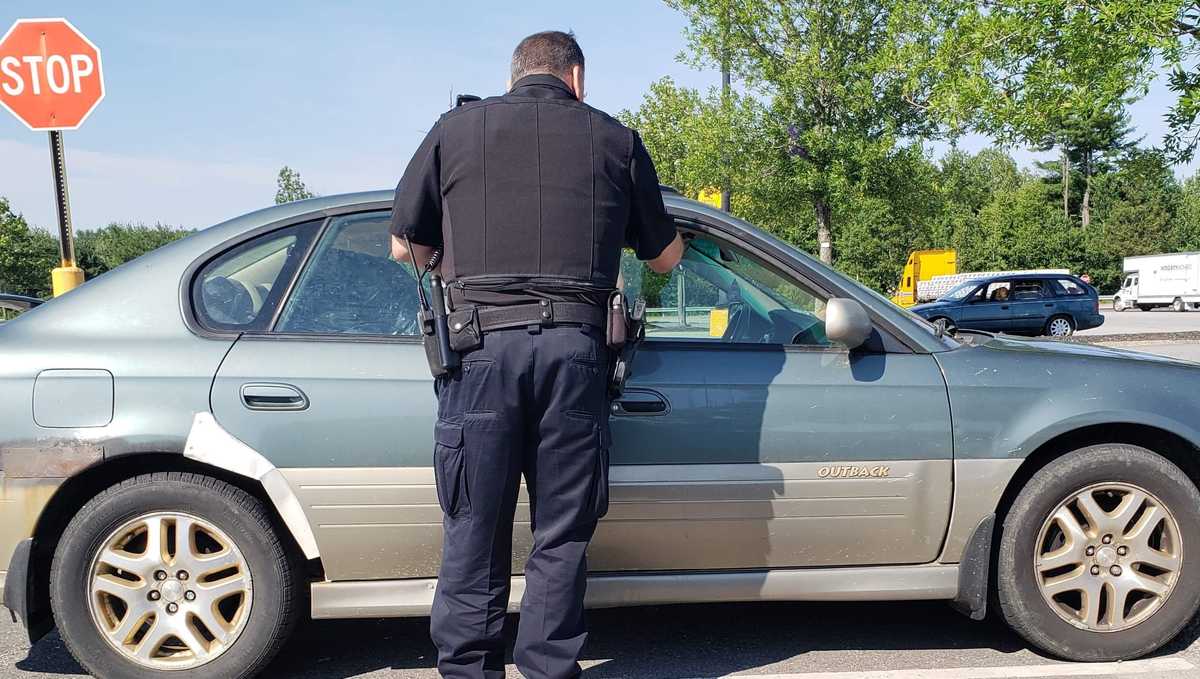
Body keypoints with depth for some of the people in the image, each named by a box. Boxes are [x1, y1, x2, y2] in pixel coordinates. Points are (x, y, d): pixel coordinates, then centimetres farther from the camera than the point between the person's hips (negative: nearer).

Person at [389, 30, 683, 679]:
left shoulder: (457, 127, 13)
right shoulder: (614, 139, 14)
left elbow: (405, 246, 16)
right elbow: (666, 256, 20)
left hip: (481, 346, 0)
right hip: (575, 350, 0)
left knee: (473, 530, 9)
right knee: (561, 535, 10)